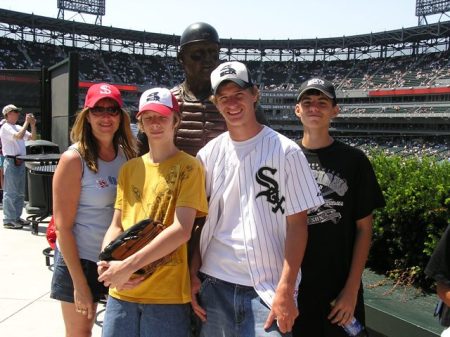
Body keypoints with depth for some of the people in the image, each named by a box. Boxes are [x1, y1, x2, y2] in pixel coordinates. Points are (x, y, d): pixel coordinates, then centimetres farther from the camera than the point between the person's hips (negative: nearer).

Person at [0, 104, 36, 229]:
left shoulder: (18, 127, 16)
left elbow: (32, 137, 17)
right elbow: (19, 136, -24)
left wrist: (33, 125, 3)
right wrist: (27, 122, -17)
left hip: (20, 162, 9)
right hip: (11, 162, -9)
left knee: (20, 192, 13)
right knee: (10, 192, -6)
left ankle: (16, 217, 21)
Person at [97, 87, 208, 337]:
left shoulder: (188, 167, -6)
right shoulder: (129, 169, 10)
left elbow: (182, 230, -15)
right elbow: (117, 225, 11)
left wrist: (129, 265, -18)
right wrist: (106, 261, -7)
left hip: (168, 294, -4)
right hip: (121, 291, 5)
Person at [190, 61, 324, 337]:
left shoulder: (285, 151, -5)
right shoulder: (209, 154, 5)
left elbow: (297, 224, -6)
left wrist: (286, 290, -11)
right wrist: (193, 274, 5)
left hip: (269, 288, -3)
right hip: (213, 283, 4)